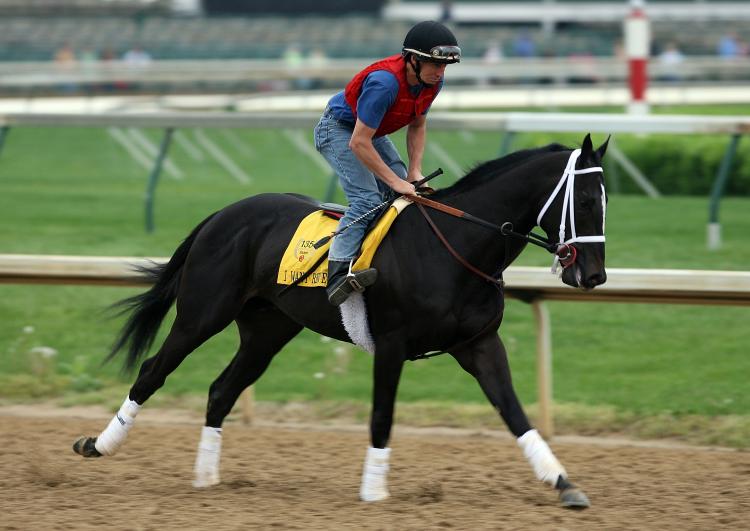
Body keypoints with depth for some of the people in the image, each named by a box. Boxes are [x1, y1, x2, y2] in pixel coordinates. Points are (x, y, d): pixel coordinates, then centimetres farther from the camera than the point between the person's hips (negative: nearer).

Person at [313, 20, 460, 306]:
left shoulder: (432, 82, -13)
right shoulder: (385, 82, -38)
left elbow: (417, 125, 7)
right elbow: (359, 143, -35)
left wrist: (414, 172, -5)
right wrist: (396, 181, -30)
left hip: (372, 132, 9)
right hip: (338, 129, -9)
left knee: (407, 194, 2)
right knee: (367, 199, -25)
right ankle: (337, 275, -35)